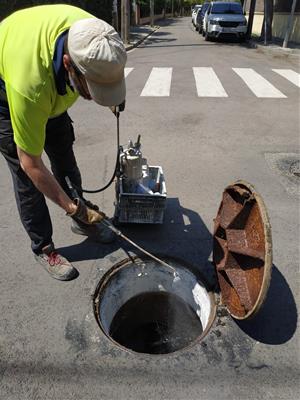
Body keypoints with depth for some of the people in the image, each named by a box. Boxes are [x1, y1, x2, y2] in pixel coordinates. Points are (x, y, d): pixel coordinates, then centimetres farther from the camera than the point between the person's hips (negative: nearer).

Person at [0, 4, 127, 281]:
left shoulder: (88, 33, -30)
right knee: (26, 178, -7)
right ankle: (43, 248, 12)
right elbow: (31, 165, -33)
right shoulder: (30, 85, -45)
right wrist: (74, 208, -27)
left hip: (51, 91, 6)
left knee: (65, 158, 10)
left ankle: (82, 222, 28)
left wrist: (115, 92, 7)